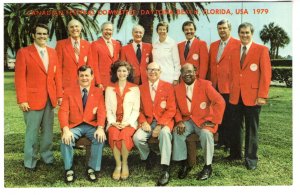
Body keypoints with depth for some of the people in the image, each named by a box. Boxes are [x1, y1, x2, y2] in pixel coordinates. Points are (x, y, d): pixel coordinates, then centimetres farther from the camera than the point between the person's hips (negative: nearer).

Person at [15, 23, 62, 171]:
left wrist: (59, 95, 6)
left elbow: (57, 75, 12)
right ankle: (30, 161, 17)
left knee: (48, 131, 12)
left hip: (50, 98, 5)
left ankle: (47, 157, 26)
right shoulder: (24, 52, -4)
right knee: (32, 132, 4)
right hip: (33, 99, -4)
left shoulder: (52, 52, 12)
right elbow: (19, 77, -8)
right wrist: (22, 100, -13)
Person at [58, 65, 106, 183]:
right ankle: (69, 169, -5)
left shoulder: (98, 92, 7)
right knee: (66, 139, -28)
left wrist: (100, 128, -22)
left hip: (92, 126, 0)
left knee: (100, 138, -28)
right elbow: (63, 112, -4)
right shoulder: (69, 92, 5)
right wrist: (66, 130, -21)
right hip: (74, 126, 0)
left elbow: (101, 111, -3)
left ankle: (92, 168, -8)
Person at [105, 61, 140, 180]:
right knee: (114, 135, -32)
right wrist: (113, 122, -9)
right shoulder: (109, 89, 14)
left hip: (129, 122, -1)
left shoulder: (135, 89, 8)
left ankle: (125, 164, -11)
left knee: (124, 135, -33)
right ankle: (118, 165, -15)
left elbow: (136, 110, 3)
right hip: (114, 122, 1)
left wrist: (127, 122, -12)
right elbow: (108, 109, 8)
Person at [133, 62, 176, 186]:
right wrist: (143, 122, -12)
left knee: (165, 133, -35)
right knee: (137, 137, -25)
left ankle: (165, 169, -27)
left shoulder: (168, 87, 2)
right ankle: (148, 155, 10)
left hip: (164, 122, -2)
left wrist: (160, 125, -16)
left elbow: (171, 109, -4)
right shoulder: (141, 88, 10)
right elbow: (139, 109, 8)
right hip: (147, 122, 3)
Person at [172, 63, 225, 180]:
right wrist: (179, 121, -10)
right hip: (187, 121, 3)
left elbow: (220, 102, -13)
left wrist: (213, 120, -17)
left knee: (206, 134, -32)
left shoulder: (205, 85, -8)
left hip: (203, 120, -3)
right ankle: (184, 165, -6)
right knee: (177, 132, -24)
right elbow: (176, 108, 9)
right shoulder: (177, 88, 5)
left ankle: (208, 166, -10)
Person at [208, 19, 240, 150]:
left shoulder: (237, 44, -3)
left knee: (229, 116, 2)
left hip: (229, 85, -5)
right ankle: (221, 140, 21)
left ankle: (230, 143, 13)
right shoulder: (213, 45, 16)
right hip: (215, 85, 5)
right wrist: (210, 81, 10)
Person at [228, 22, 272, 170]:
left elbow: (266, 73, -7)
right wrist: (231, 92, 5)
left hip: (253, 96, -4)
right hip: (236, 96, 4)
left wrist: (262, 96, -13)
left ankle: (251, 158, 15)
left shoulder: (261, 50, -2)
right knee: (235, 126, 10)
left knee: (251, 128, 4)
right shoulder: (234, 52, 14)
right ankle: (235, 153, 24)